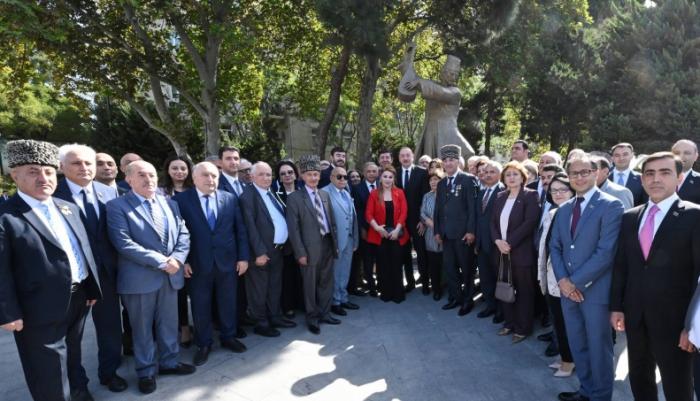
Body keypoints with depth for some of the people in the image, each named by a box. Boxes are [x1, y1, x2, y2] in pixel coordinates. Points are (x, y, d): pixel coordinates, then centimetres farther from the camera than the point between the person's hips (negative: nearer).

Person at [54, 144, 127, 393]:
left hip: (106, 271, 3)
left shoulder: (110, 192, 1)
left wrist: (118, 263, -4)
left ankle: (109, 371, 39)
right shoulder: (53, 194, -12)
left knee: (110, 326, 17)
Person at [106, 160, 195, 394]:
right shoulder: (117, 206, -8)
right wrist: (161, 261, -19)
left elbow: (183, 234, 7)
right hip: (140, 277, -5)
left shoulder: (170, 204, 10)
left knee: (169, 323, 16)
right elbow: (124, 243, -18)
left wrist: (176, 259, -11)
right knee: (142, 328, 10)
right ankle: (146, 371, 27)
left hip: (170, 275, 5)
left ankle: (169, 362, 34)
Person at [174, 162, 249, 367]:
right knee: (200, 306, 10)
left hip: (227, 261, 2)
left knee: (228, 302, 14)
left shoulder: (230, 198, 4)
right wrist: (182, 260, -10)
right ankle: (203, 344, 28)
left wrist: (243, 257, 1)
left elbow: (240, 229, 5)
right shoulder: (181, 200, -4)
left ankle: (228, 337, 34)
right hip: (197, 264, -2)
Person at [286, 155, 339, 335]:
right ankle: (312, 318, 24)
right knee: (310, 285, 8)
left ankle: (324, 313, 32)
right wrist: (300, 252, -15)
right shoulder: (294, 197, -9)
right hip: (310, 248, -6)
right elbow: (293, 228, -12)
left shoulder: (325, 195, 10)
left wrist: (335, 242, 10)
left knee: (327, 282, 16)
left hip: (327, 244, 6)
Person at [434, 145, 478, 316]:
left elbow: (472, 207, -11)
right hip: (446, 233, 6)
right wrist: (437, 230, 9)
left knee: (466, 268, 6)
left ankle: (468, 300, 19)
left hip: (463, 232, -6)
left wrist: (471, 231, -16)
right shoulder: (441, 183, 14)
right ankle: (455, 297, 24)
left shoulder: (468, 179, -5)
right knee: (449, 267, 11)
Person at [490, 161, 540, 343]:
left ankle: (522, 328, 18)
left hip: (521, 252, -6)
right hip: (501, 251, 6)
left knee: (523, 291, 5)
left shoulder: (530, 195, -6)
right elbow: (493, 221, 10)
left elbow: (530, 222, -16)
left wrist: (510, 243, -18)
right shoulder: (500, 197, 12)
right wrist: (498, 241, -8)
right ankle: (509, 323, 28)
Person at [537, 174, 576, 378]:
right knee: (557, 319, 16)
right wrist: (541, 274, 15)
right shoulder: (550, 215, 9)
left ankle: (569, 359, 25)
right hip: (550, 277, 7)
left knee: (566, 321, 7)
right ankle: (564, 356, 32)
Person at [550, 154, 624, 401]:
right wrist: (563, 280, -5)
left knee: (598, 347, 8)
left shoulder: (611, 206, -10)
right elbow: (554, 247, 10)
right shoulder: (564, 209, 11)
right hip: (568, 289, 6)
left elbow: (606, 252, -17)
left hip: (595, 290, -6)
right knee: (577, 345, 17)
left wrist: (576, 282, -15)